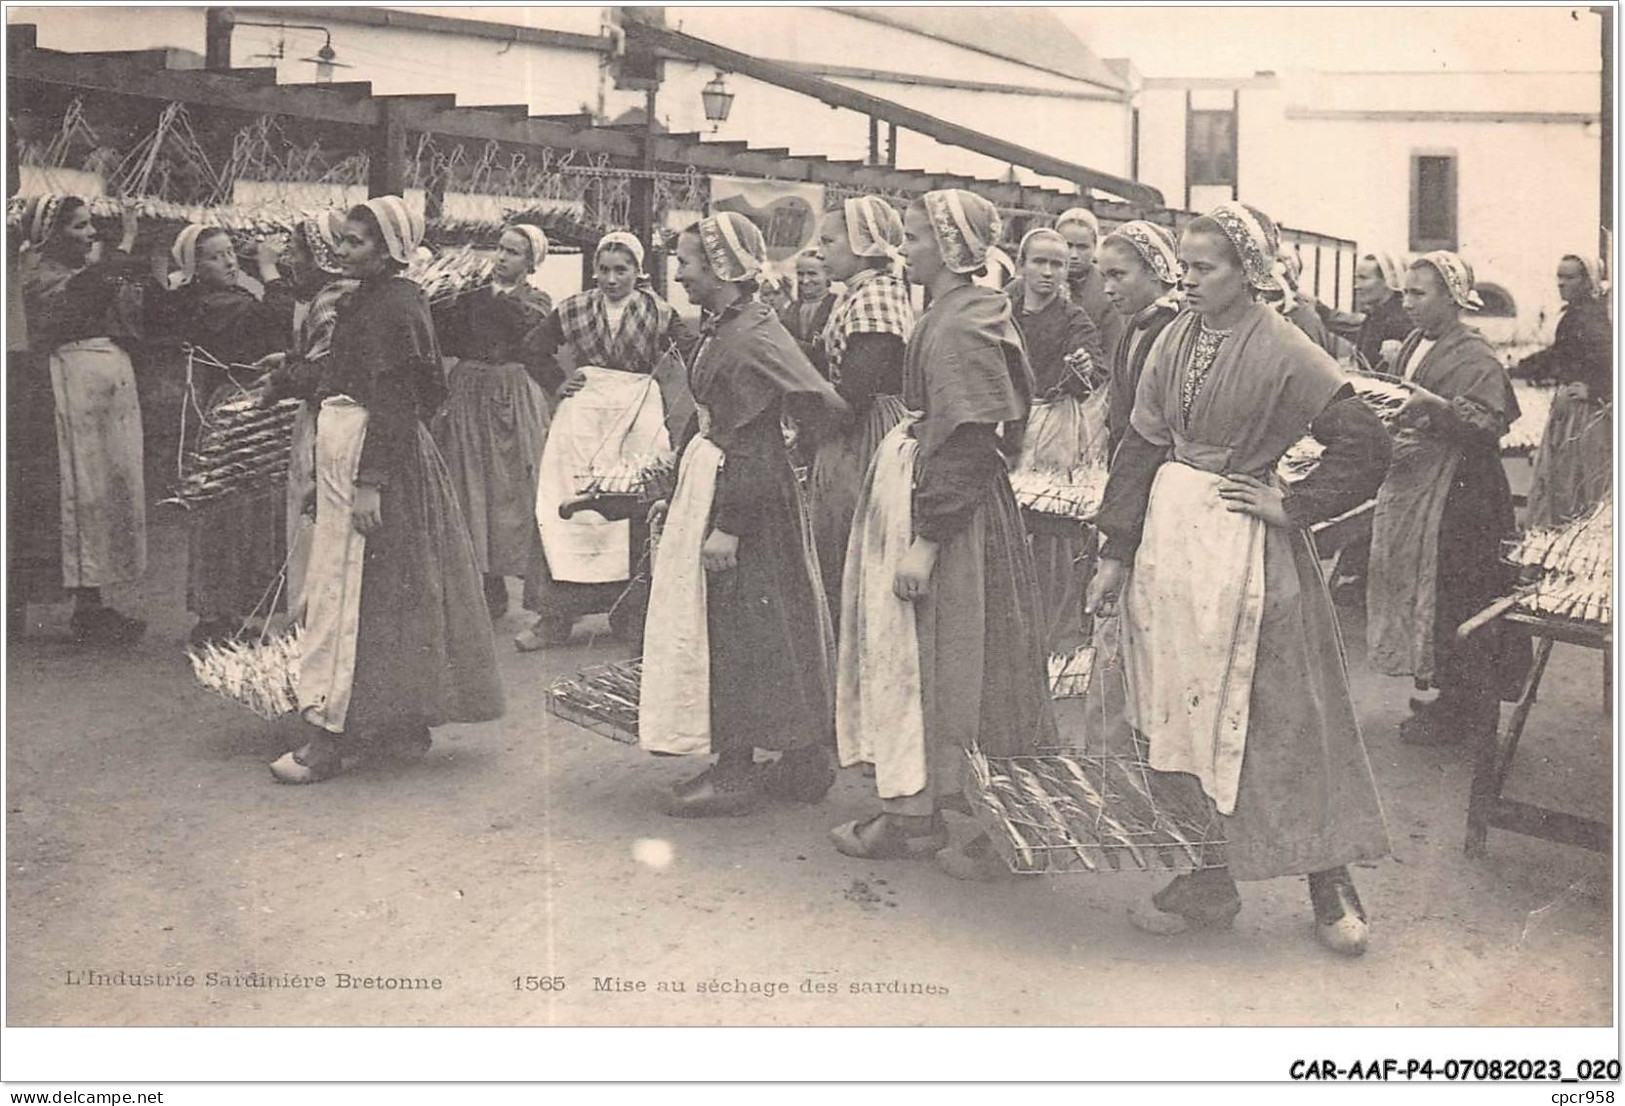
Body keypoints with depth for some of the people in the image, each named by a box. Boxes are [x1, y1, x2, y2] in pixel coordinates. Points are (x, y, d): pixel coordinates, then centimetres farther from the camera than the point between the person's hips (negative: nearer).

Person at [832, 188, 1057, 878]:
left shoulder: (959, 323, -18)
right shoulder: (952, 315, 11)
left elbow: (963, 442, -22)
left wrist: (925, 540, -23)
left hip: (952, 505, -10)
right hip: (925, 489, 10)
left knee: (952, 662, -1)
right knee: (913, 654, 13)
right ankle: (913, 812, 21)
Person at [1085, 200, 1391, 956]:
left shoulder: (1283, 351, -10)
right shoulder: (1176, 340, 6)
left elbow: (1365, 445, -12)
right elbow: (1141, 446, 9)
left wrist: (1293, 506, -10)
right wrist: (1116, 552, 6)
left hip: (1241, 546, -6)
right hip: (1168, 537, 6)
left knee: (1273, 714, 0)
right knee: (1182, 716, 9)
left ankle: (1330, 885, 14)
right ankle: (1209, 879, 20)